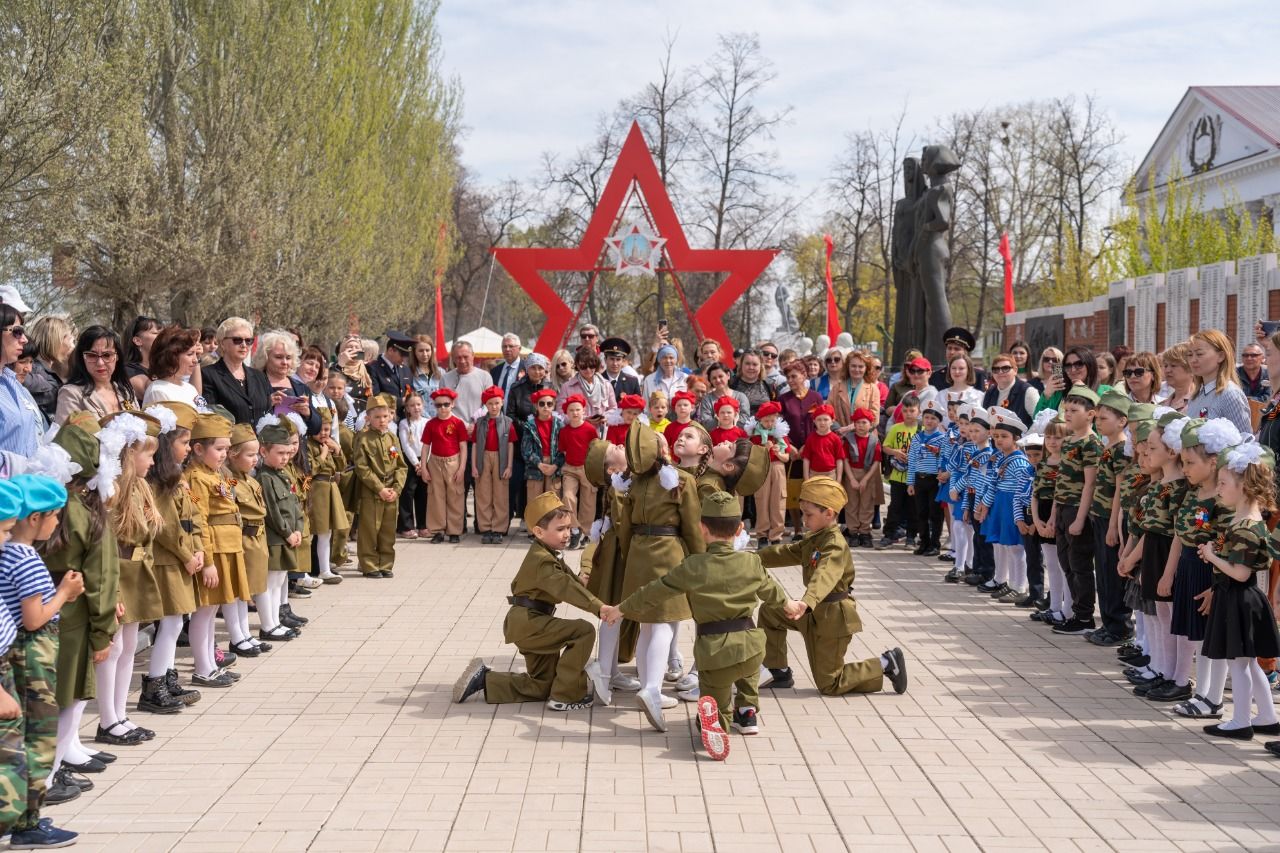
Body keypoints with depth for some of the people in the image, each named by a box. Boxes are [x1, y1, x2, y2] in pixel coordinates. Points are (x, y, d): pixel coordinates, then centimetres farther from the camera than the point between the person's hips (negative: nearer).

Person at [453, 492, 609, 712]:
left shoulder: (550, 556, 13)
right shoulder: (541, 560, -22)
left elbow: (573, 580, 15)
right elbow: (566, 587, -35)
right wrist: (598, 607, -45)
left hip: (530, 623, 10)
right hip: (528, 622, -10)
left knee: (542, 685, 16)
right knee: (584, 631, -21)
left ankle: (483, 680, 18)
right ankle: (565, 696, -15)